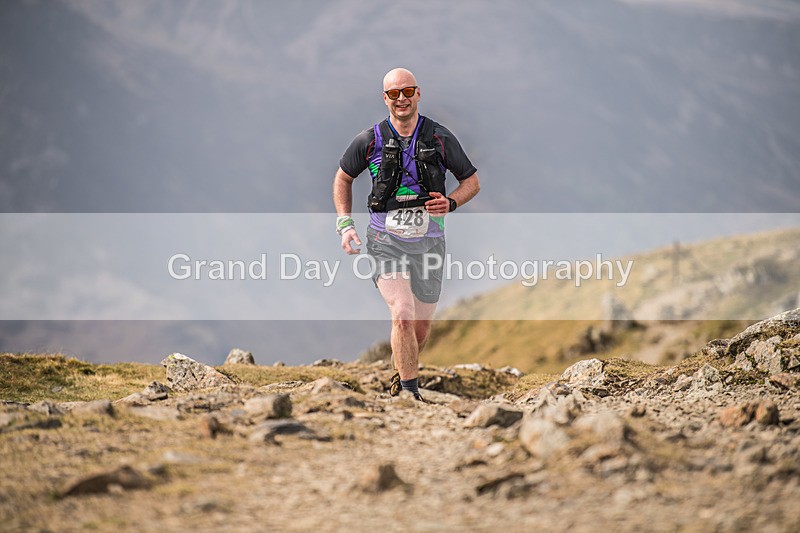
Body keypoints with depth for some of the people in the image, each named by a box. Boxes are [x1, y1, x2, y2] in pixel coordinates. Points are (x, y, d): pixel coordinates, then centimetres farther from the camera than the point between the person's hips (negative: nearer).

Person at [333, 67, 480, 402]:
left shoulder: (439, 138, -1)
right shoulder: (370, 140, -2)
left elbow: (472, 181, 8)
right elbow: (343, 178, 14)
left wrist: (450, 204, -12)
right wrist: (345, 225, 3)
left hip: (428, 241, 2)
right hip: (386, 240, -2)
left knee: (421, 326, 10)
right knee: (403, 315, -22)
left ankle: (402, 373, 40)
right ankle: (411, 395, -16)